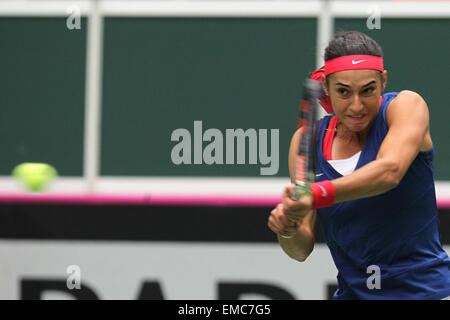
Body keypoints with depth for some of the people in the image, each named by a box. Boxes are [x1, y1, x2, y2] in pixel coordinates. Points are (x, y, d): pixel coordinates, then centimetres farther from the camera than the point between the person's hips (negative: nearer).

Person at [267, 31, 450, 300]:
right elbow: (302, 249, 2)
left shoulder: (406, 104, -8)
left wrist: (317, 194, -42)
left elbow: (390, 170, -29)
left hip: (424, 290, -3)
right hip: (352, 292, 4)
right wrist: (289, 231, -22)